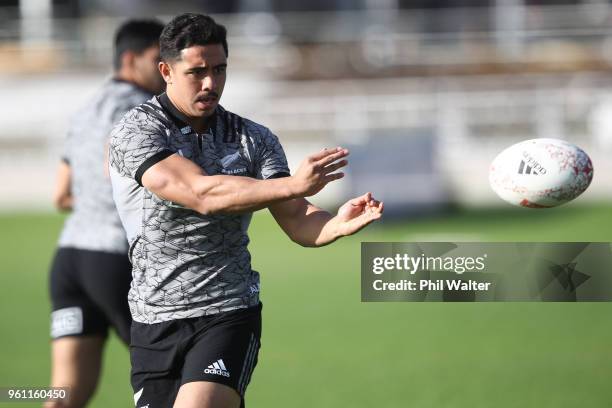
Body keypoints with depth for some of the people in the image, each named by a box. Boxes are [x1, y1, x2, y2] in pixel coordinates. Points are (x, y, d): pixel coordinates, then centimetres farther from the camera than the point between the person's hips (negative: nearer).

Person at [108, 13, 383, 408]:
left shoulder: (255, 139, 5)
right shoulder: (135, 132, -7)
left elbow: (298, 221, -3)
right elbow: (200, 193, -21)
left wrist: (339, 224, -27)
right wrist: (294, 184, -30)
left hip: (230, 316, 0)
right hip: (155, 320, 0)